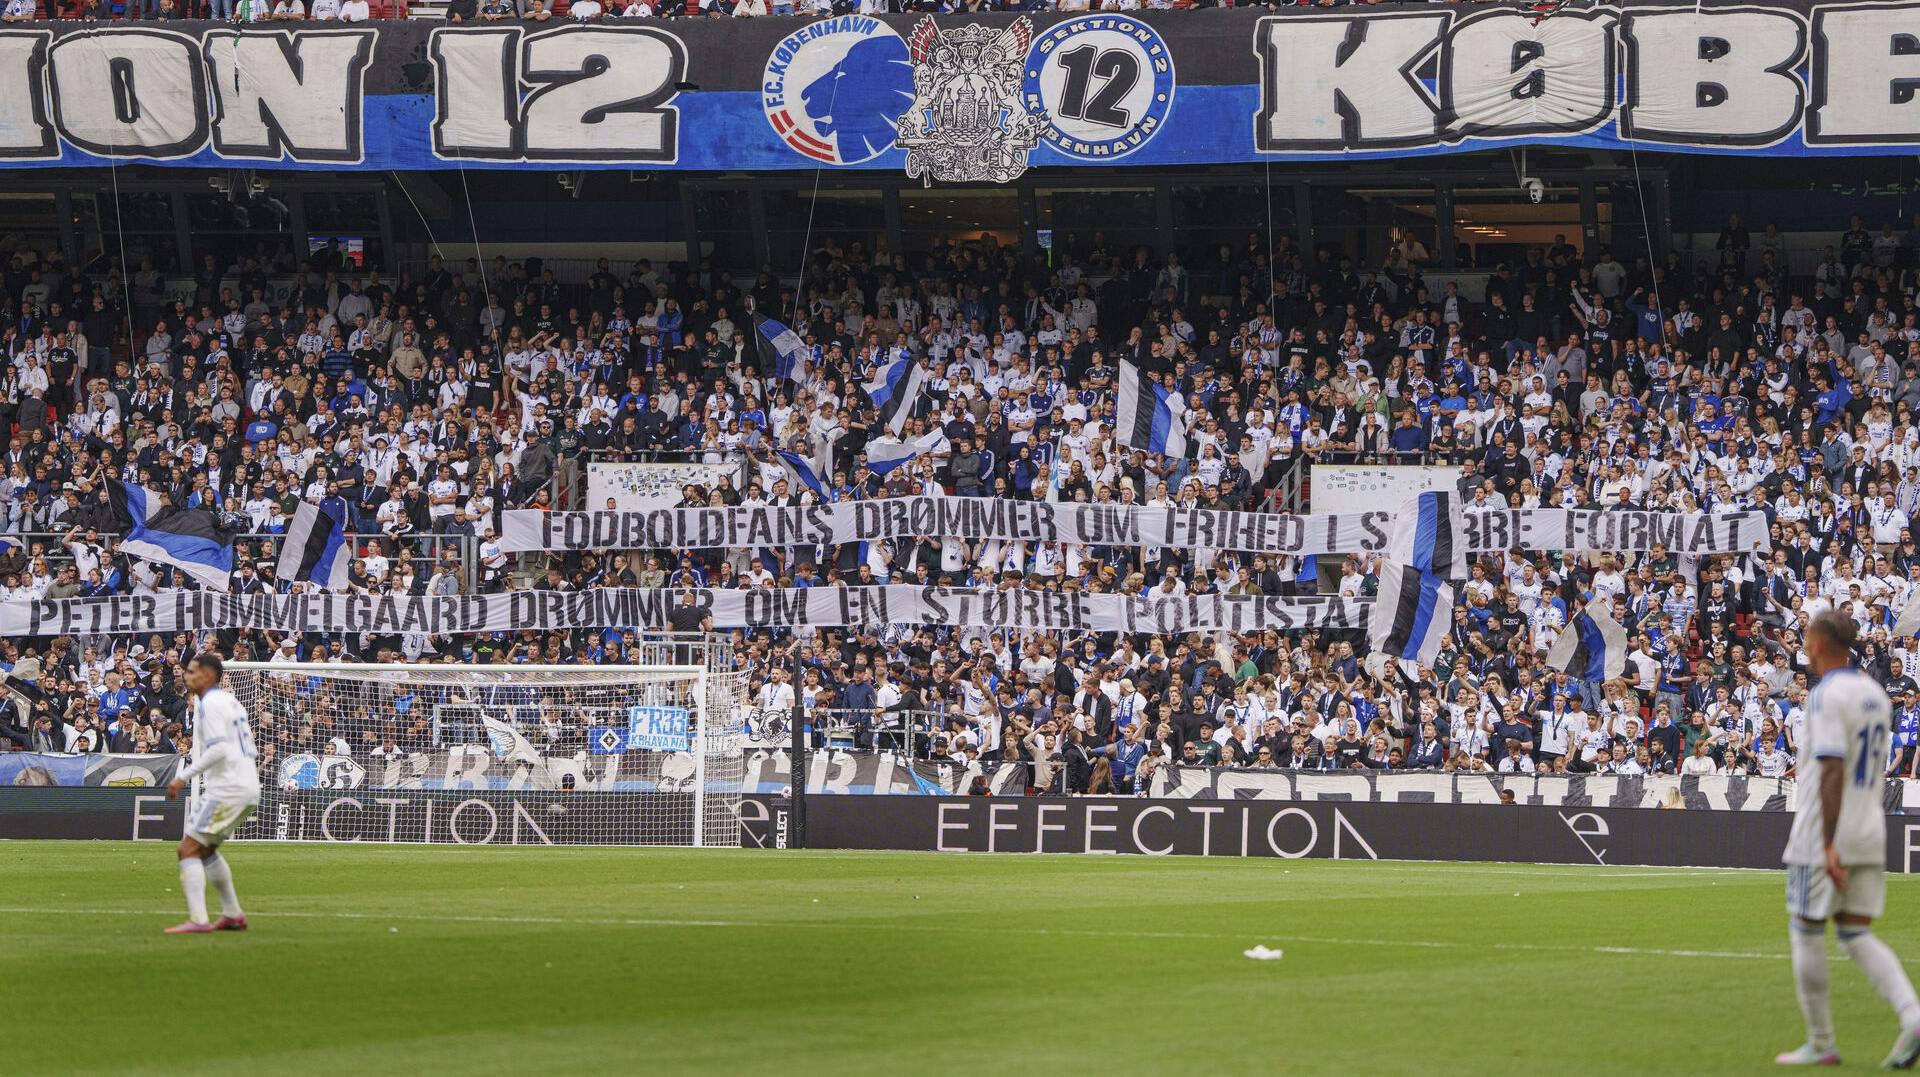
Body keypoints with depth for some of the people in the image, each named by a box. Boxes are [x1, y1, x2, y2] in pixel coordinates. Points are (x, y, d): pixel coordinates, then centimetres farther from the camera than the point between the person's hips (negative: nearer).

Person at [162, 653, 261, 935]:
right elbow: (249, 749, 22)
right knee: (206, 848, 23)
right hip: (249, 789, 10)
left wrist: (184, 777, -19)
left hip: (226, 789, -10)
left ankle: (197, 919, -22)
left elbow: (218, 749, -21)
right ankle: (233, 915, 24)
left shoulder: (210, 703, -10)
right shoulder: (230, 701, 20)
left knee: (189, 848, -11)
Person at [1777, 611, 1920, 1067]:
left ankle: (1820, 1044, 9)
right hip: (1869, 834, 7)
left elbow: (1832, 771, -22)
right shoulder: (1876, 695, 12)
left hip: (1823, 836, -7)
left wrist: (1829, 844, -25)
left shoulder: (1828, 696, -14)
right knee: (1857, 937, 8)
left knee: (1807, 934, 5)